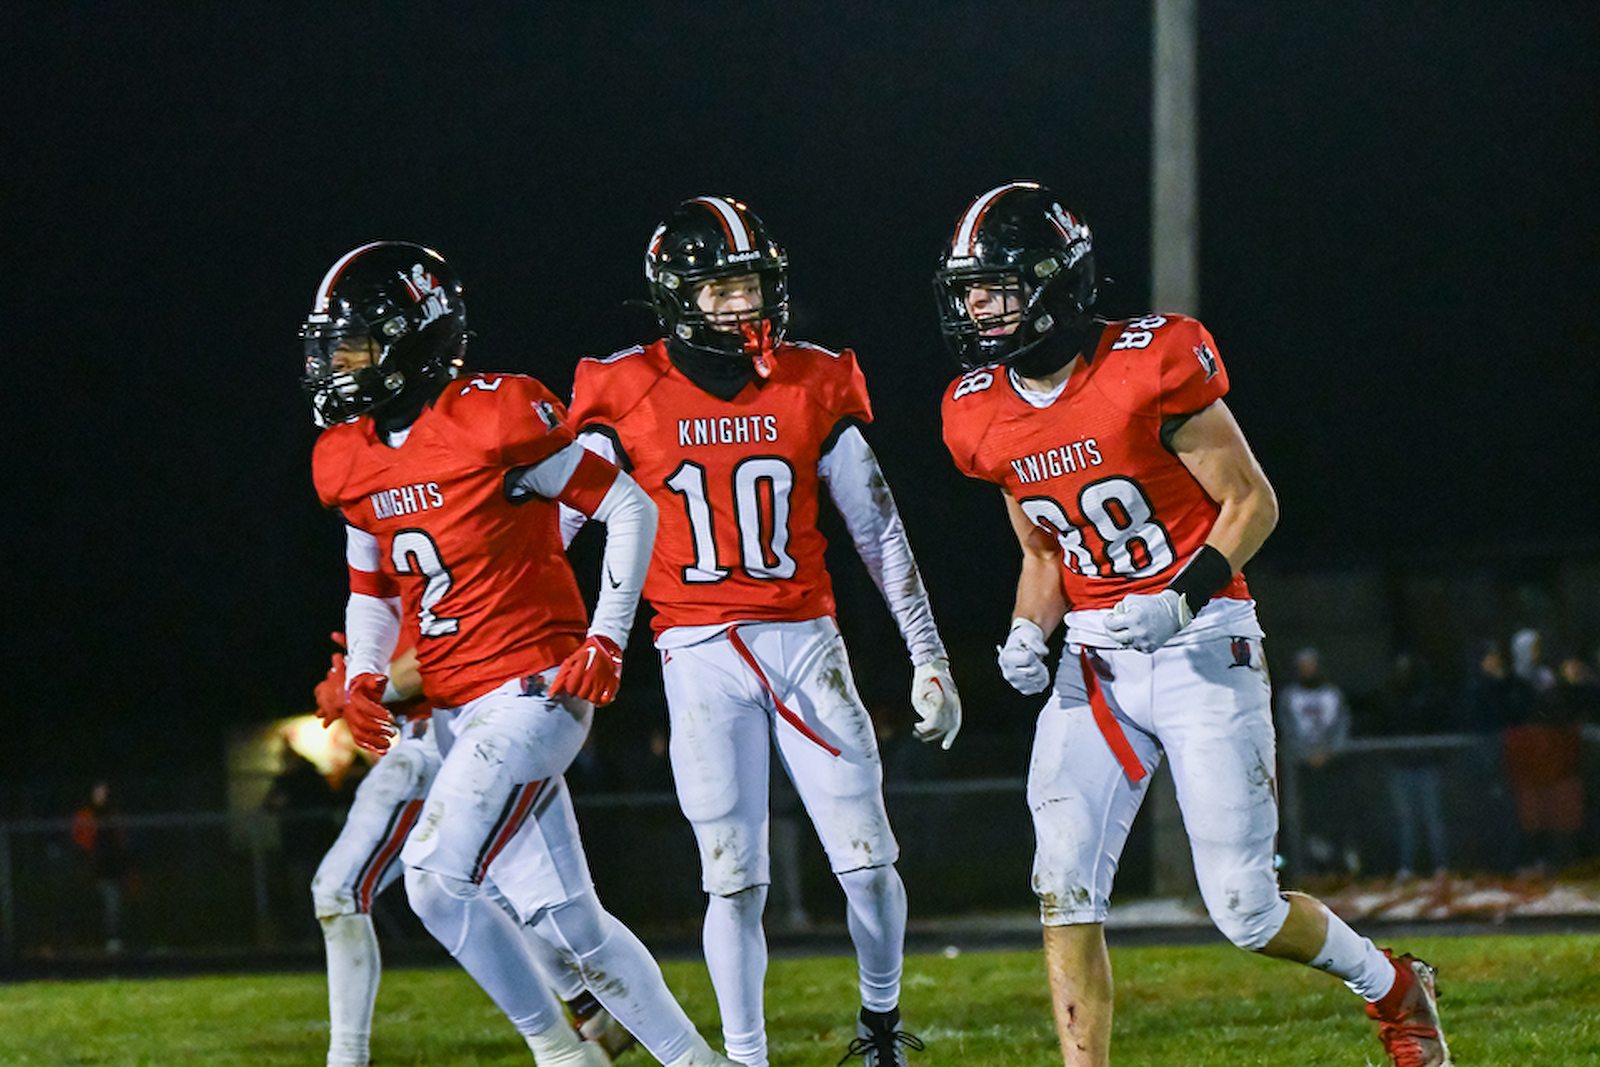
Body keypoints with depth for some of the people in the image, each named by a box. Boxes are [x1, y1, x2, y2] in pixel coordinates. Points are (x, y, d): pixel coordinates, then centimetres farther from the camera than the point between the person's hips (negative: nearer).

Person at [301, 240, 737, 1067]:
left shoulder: (495, 420, -13)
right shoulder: (350, 462, 9)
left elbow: (630, 509, -8)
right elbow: (372, 593, 22)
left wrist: (605, 640, -12)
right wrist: (362, 678, 3)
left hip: (531, 691, -7)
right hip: (455, 711, 7)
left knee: (434, 874, -19)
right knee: (567, 920, 4)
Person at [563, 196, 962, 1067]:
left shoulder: (814, 386, 3)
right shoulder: (627, 397, -2)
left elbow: (879, 533, 9)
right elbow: (547, 528, 2)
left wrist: (928, 657, 8)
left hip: (806, 642, 2)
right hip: (701, 657, -2)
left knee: (867, 858, -1)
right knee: (734, 878, -3)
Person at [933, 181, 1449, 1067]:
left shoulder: (1146, 369, -16)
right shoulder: (984, 414, 4)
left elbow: (1252, 503, -9)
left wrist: (1182, 596, -23)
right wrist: (1028, 634, -3)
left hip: (1201, 647, -5)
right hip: (1097, 661, 5)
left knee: (1244, 908, -3)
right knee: (1064, 888, -10)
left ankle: (1391, 988, 24)